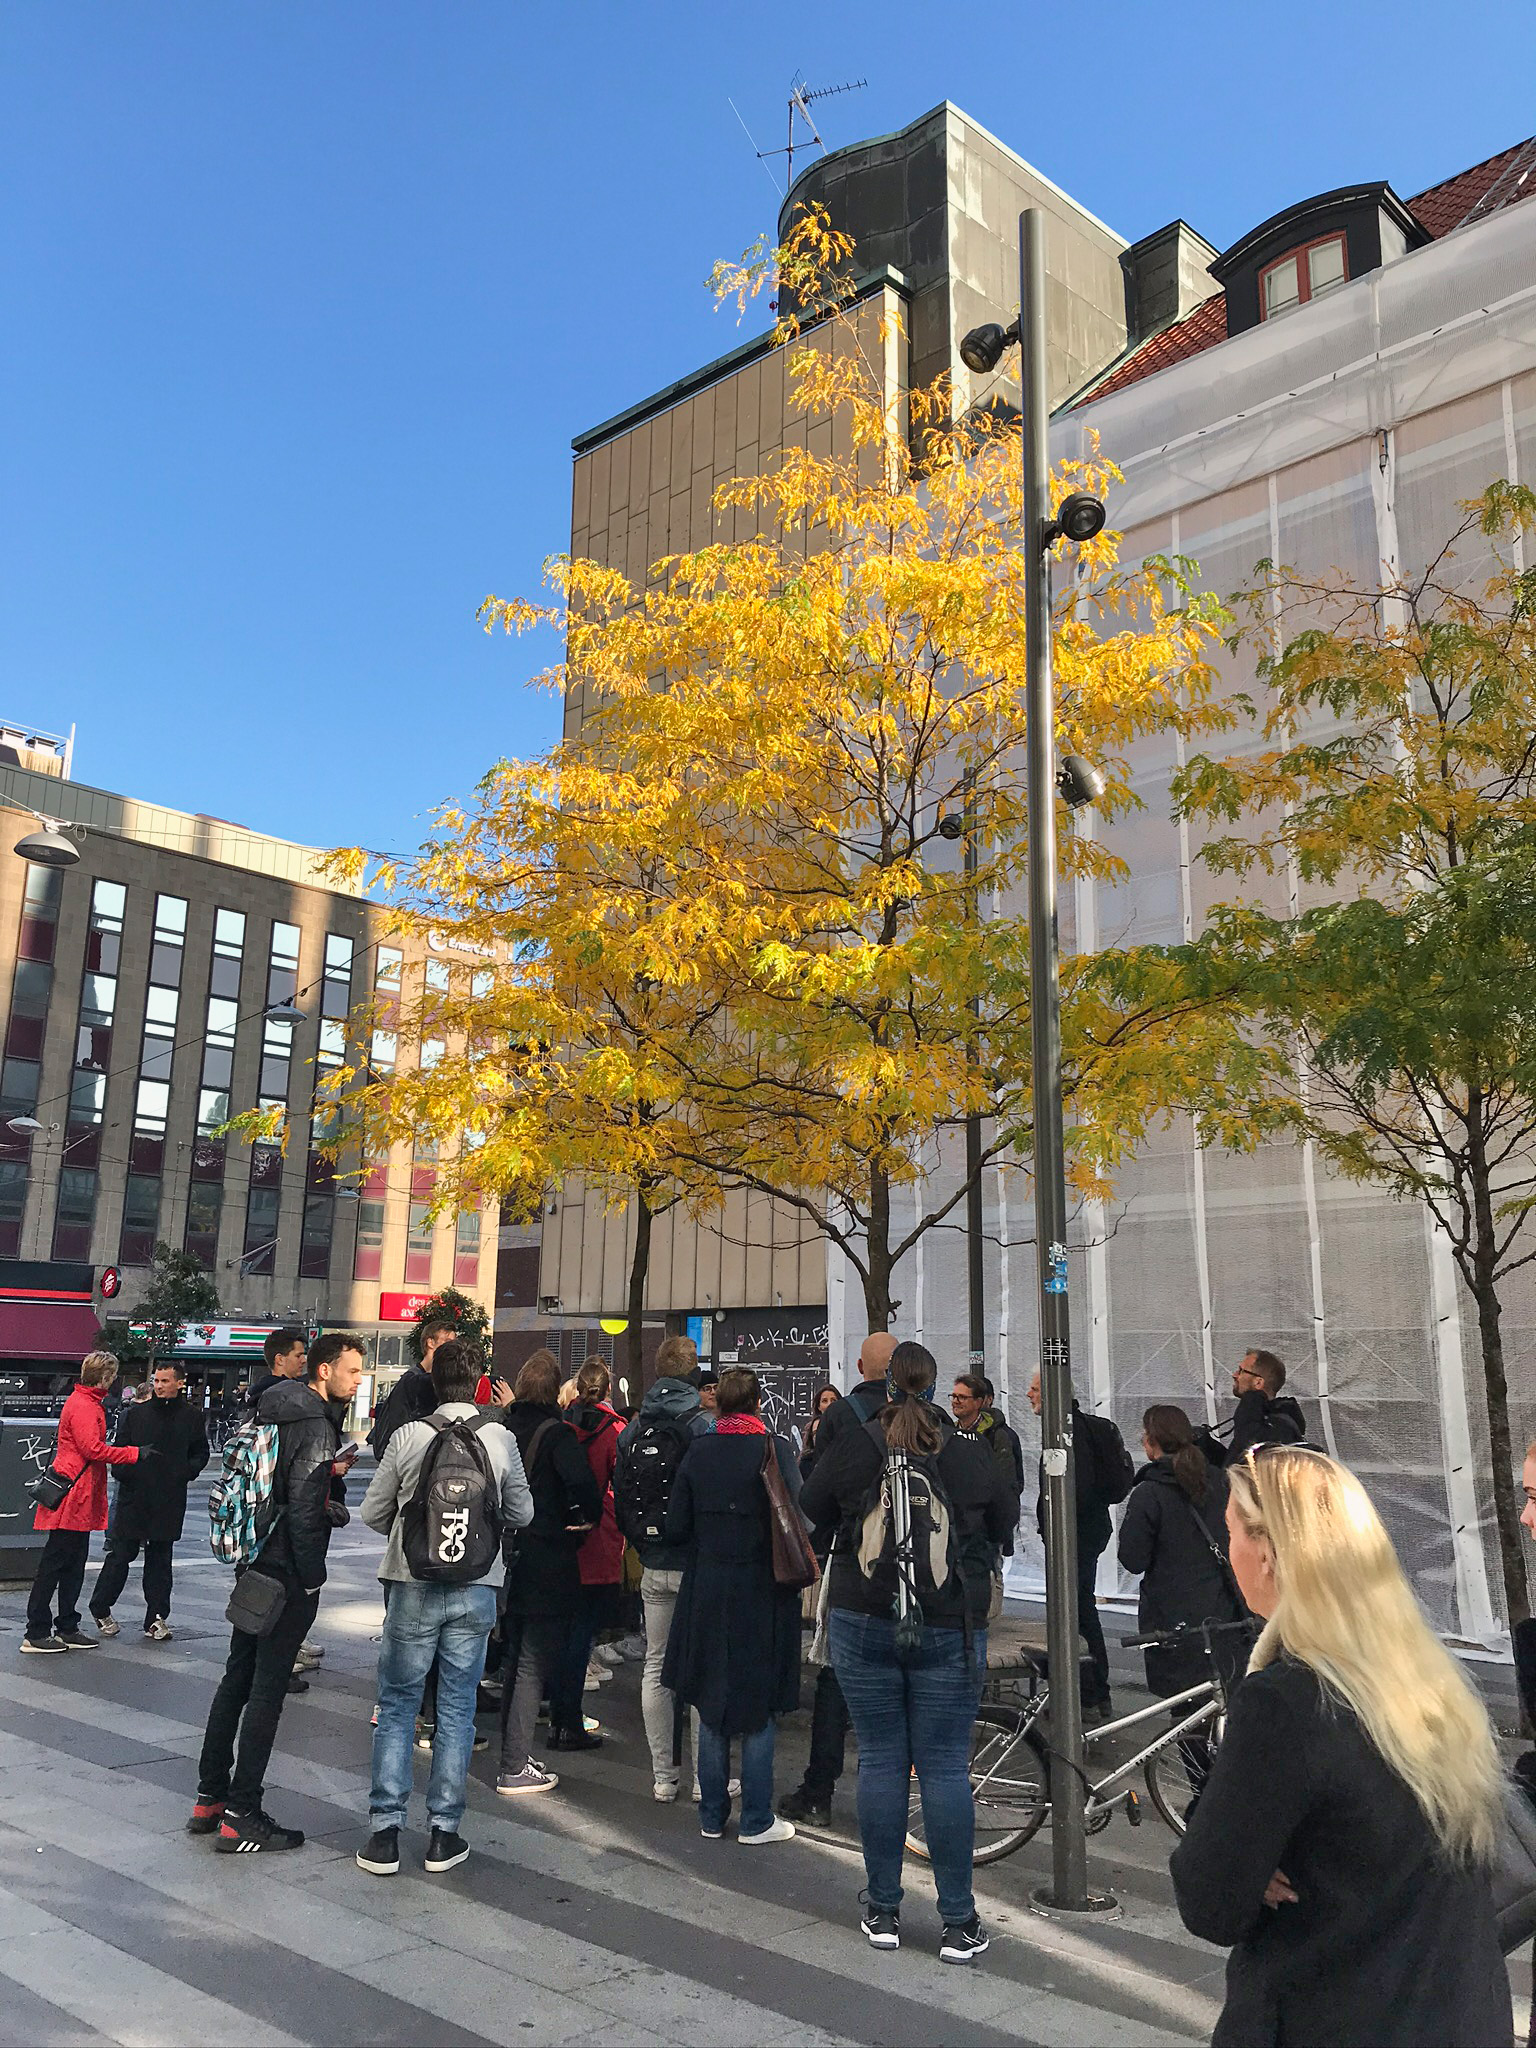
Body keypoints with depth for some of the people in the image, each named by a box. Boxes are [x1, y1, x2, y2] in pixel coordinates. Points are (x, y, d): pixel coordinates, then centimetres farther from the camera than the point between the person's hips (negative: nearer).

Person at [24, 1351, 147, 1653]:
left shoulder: (89, 1403, 17)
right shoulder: (83, 1406, -15)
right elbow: (93, 1448, -21)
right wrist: (135, 1453, -18)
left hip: (80, 1498, 10)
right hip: (72, 1498, -10)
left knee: (74, 1565, 13)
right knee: (54, 1564, -4)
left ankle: (67, 1629, 20)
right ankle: (36, 1634, 1)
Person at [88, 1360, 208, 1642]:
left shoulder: (192, 1417, 3)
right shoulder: (135, 1413, 1)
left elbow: (201, 1453, 12)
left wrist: (187, 1471, -4)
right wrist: (124, 1471, -10)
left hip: (170, 1500, 1)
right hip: (134, 1498, -1)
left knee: (160, 1559, 8)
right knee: (120, 1553, 4)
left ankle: (157, 1618, 15)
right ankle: (100, 1609, 23)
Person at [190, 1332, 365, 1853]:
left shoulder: (273, 1411, 9)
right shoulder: (314, 1425, -19)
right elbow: (303, 1511, -21)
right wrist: (312, 1579, -14)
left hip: (255, 1567, 9)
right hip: (288, 1574, -9)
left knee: (237, 1678, 16)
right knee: (267, 1690, -2)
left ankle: (210, 1796, 26)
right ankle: (241, 1815, 5)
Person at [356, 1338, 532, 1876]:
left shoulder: (407, 1437, -9)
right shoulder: (502, 1439, -6)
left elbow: (372, 1512, 0)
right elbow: (522, 1514, 5)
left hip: (413, 1587, -1)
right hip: (476, 1590, 1)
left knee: (396, 1707, 11)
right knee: (457, 1710, 11)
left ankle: (385, 1831, 12)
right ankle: (444, 1832, 15)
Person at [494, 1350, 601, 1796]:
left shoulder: (504, 1427, 3)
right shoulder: (556, 1433, -16)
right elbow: (583, 1483, -29)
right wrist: (588, 1519, -11)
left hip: (509, 1556, 7)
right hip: (548, 1566, -7)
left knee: (515, 1660, 19)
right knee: (533, 1666, 1)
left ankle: (512, 1755, 29)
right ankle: (515, 1769, 4)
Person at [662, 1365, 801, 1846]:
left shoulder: (698, 1451, -2)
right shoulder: (774, 1449, -11)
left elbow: (675, 1529, 0)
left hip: (706, 1590, 3)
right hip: (762, 1590, -3)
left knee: (711, 1704, 14)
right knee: (759, 1707, 7)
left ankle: (711, 1815, 22)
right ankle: (756, 1821, 13)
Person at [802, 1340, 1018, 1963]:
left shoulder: (850, 1449, -9)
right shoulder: (972, 1454, -8)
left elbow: (813, 1508, 6)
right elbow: (1006, 1521, 7)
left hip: (864, 1625, 0)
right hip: (950, 1630, 0)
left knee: (880, 1761, 10)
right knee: (946, 1768, 7)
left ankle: (883, 1911, 20)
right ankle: (959, 1922, 13)